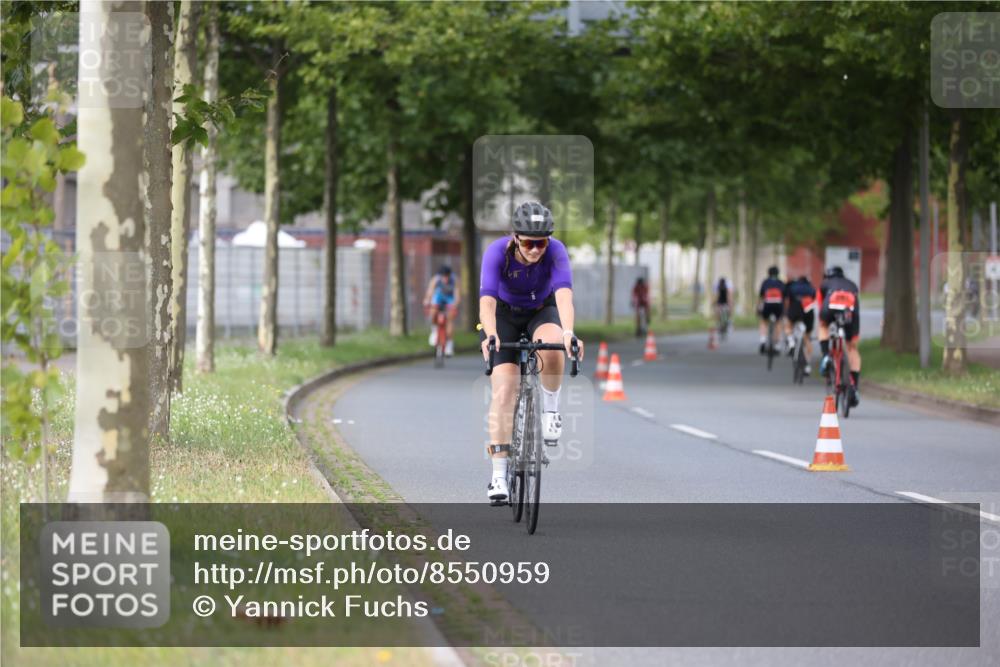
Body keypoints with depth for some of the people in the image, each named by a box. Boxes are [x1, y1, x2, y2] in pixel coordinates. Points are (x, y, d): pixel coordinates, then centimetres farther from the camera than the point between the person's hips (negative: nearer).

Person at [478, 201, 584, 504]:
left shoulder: (555, 251, -28)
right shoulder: (497, 252, -30)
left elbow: (564, 294, -42)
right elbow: (487, 300, -41)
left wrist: (568, 333, -60)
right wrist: (490, 336, -59)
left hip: (543, 311, 0)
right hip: (505, 315, 0)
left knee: (551, 346, -36)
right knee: (503, 393, -15)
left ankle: (550, 410, -10)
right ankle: (499, 474, -10)